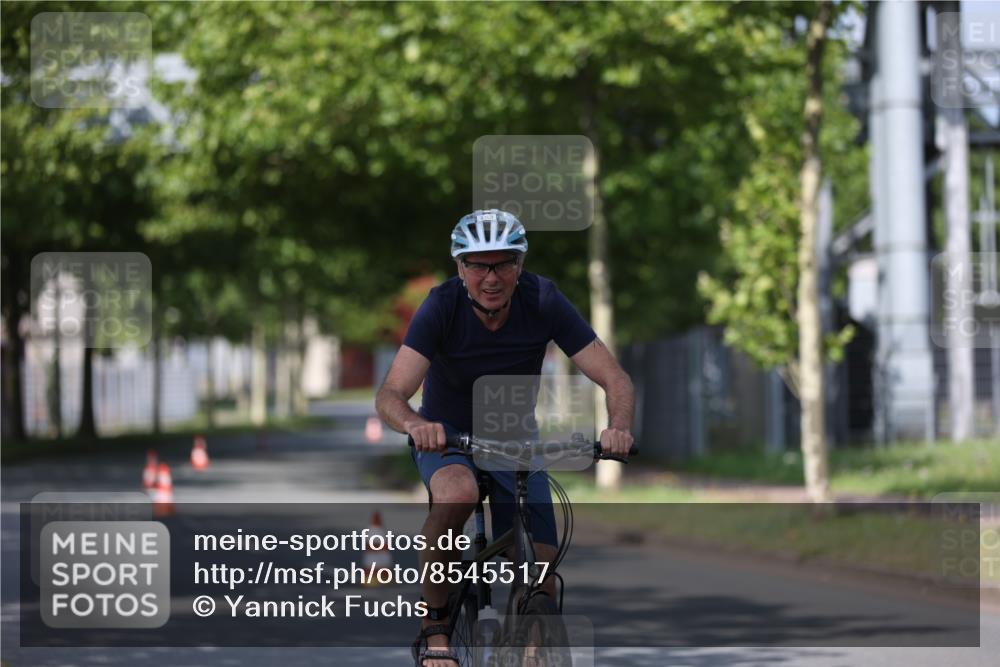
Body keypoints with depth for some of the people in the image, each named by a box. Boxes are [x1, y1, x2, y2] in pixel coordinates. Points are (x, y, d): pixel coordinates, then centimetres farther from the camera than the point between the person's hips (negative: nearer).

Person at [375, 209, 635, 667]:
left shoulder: (542, 301, -19)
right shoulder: (442, 307, -23)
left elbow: (615, 379, -21)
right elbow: (390, 395, -32)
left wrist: (618, 427, -43)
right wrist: (415, 424, -55)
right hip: (446, 437, -2)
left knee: (541, 585, -9)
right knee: (457, 493, -38)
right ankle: (435, 625, -22)